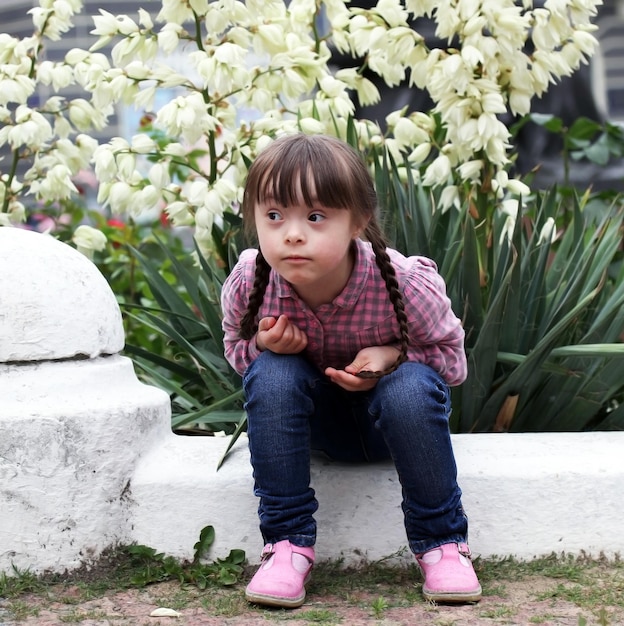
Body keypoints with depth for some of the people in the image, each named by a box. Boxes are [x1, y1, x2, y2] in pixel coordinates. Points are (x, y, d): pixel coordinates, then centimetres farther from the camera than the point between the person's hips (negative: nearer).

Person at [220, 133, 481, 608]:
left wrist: (393, 354, -34)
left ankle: (442, 541, -15)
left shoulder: (404, 284, -31)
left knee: (411, 387, -35)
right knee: (270, 374, -29)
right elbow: (235, 348, -3)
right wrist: (262, 347, -28)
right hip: (314, 417, 2)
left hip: (392, 412, -2)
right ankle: (287, 544, -20)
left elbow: (450, 355, -13)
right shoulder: (248, 284, -25)